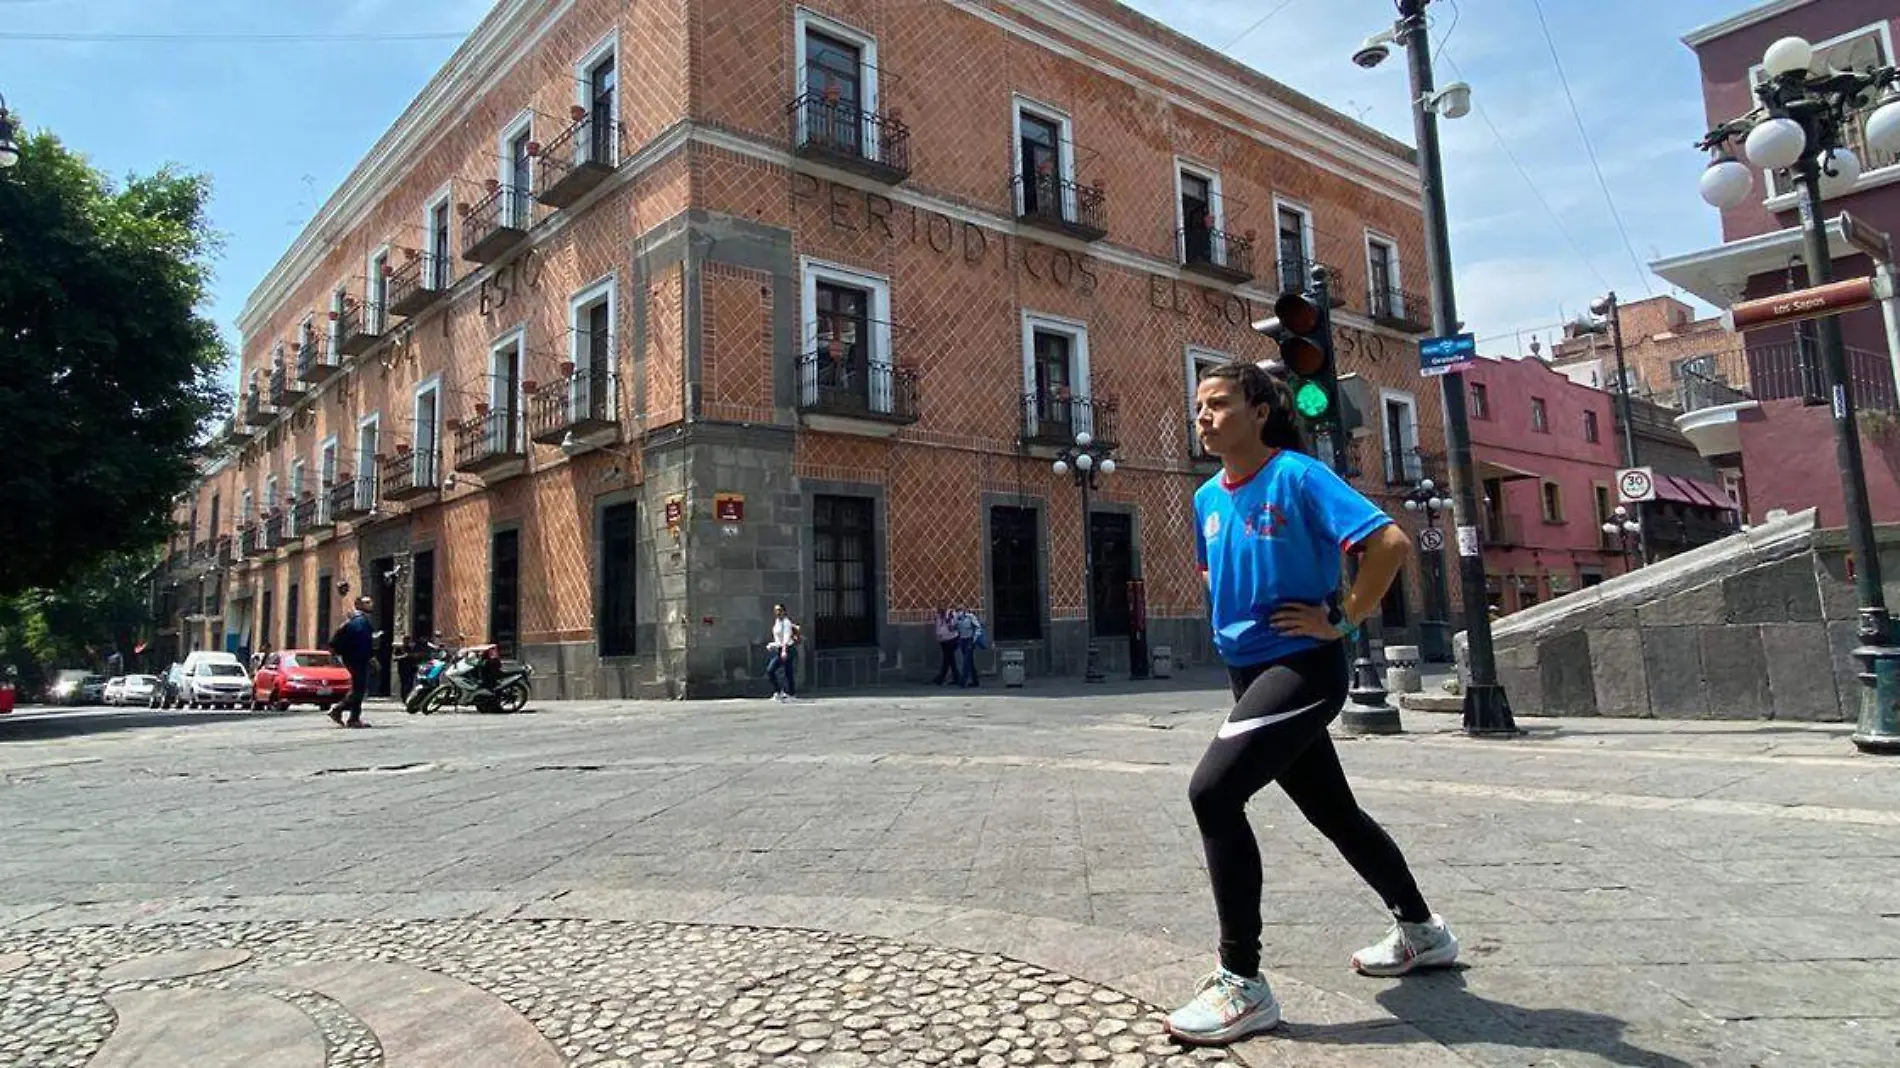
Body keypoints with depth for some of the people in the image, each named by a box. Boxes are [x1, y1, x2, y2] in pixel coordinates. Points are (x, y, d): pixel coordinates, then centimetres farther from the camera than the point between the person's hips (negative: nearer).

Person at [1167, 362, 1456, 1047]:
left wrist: (1343, 621, -18)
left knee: (1212, 790, -22)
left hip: (1304, 666, -8)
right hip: (1249, 673, 8)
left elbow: (1390, 542, -22)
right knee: (1331, 810, 20)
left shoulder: (1298, 476, -14)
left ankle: (1242, 984, -10)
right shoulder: (1207, 499, 8)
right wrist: (1236, 627, 12)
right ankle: (1422, 932, 43)